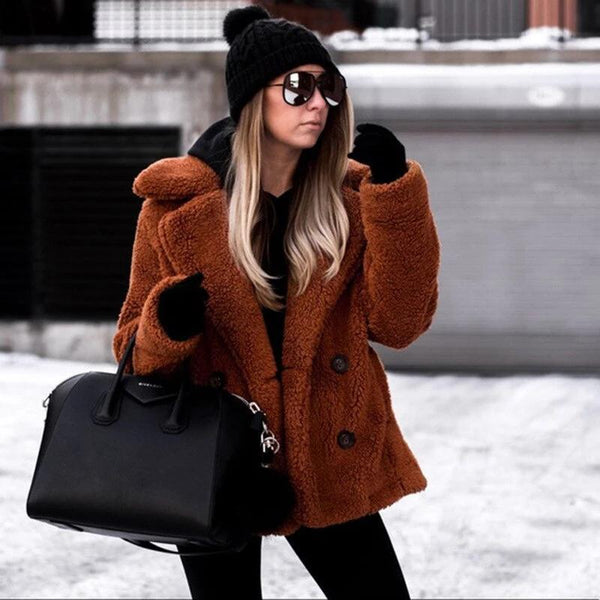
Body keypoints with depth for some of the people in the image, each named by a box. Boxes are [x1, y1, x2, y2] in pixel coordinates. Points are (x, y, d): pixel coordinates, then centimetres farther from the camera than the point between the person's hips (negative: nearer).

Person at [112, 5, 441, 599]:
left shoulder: (349, 198, 3)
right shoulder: (178, 206, -4)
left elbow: (398, 323, -10)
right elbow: (135, 351, 1)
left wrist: (395, 192, -16)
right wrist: (169, 324, -22)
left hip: (328, 466, 2)